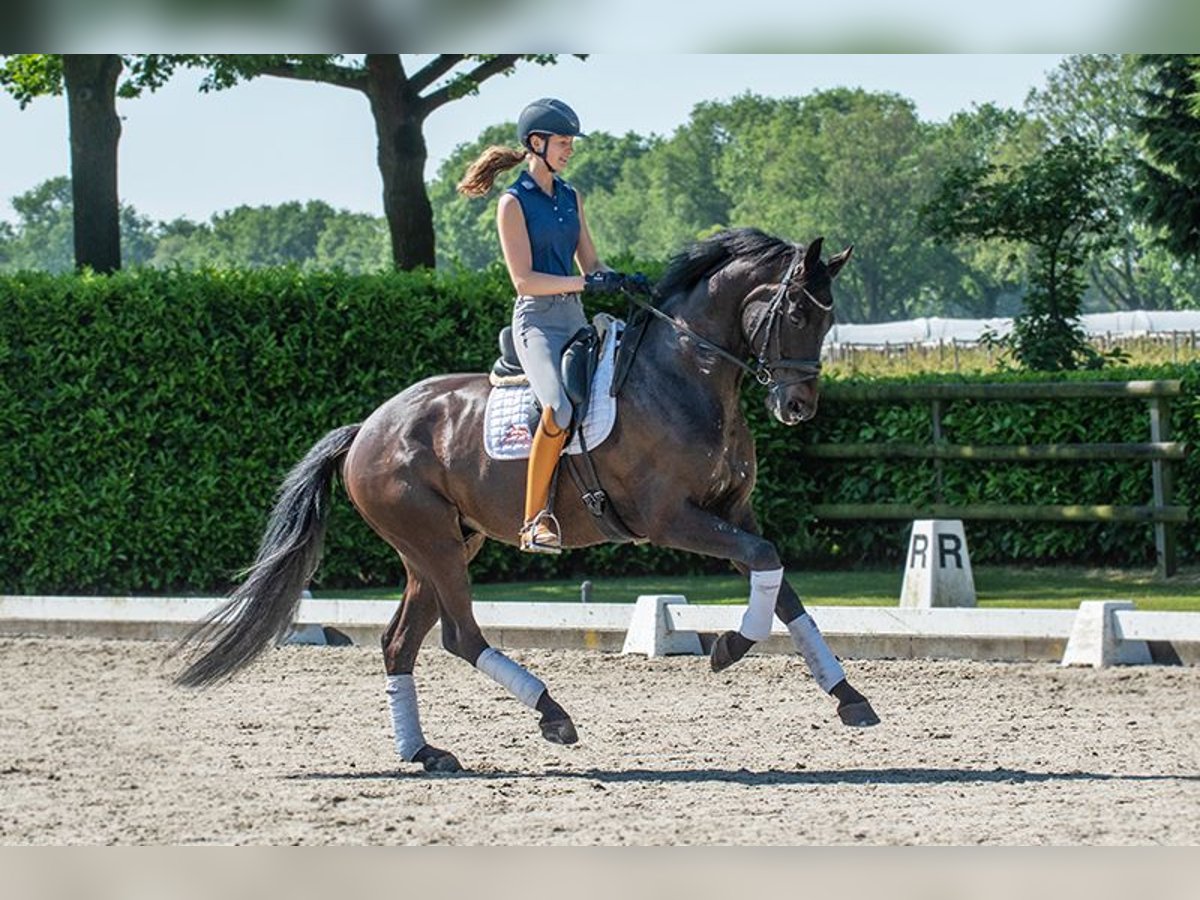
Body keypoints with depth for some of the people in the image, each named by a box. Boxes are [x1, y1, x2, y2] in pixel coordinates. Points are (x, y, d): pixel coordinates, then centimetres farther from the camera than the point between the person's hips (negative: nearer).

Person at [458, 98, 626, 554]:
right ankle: (535, 519, -23)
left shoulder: (571, 197, 16)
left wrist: (621, 280, -2)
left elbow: (591, 265, 18)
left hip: (575, 318, 8)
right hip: (537, 318, -8)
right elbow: (524, 280, -12)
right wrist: (586, 283, -19)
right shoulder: (514, 203, -5)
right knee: (560, 407, -29)